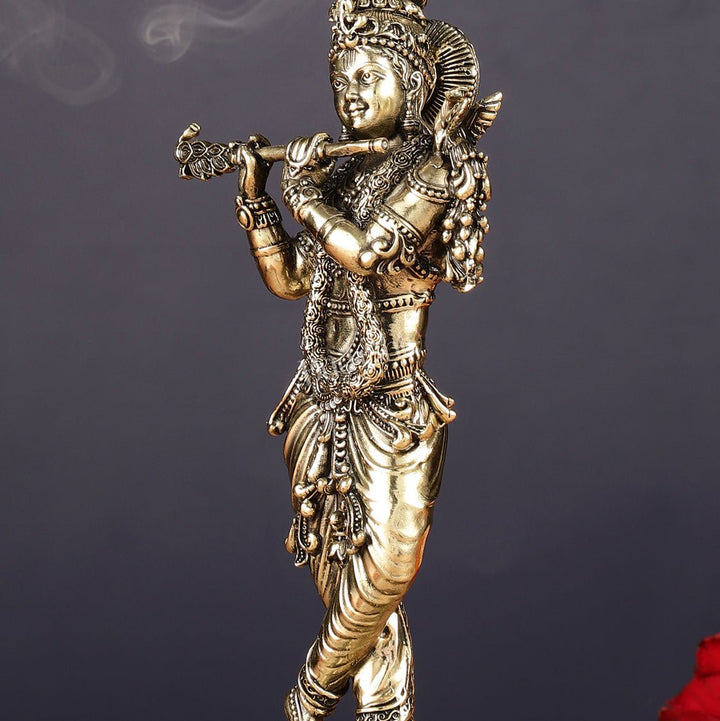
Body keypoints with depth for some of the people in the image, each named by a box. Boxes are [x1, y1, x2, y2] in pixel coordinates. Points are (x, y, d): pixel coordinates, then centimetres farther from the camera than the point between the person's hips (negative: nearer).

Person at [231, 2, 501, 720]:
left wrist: (304, 190, -6)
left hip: (394, 406, -6)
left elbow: (365, 250, -19)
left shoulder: (436, 170, -5)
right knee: (344, 574, 8)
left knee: (383, 575, -5)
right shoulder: (343, 179, 12)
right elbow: (289, 279, 14)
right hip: (327, 403, 6)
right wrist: (255, 196, 7)